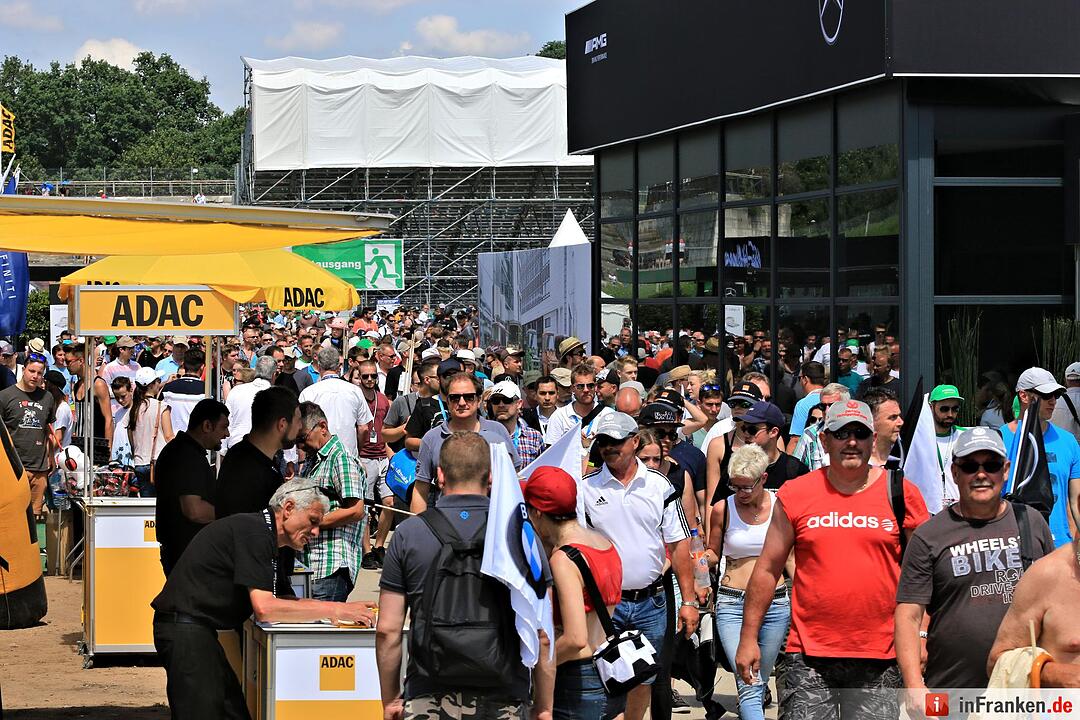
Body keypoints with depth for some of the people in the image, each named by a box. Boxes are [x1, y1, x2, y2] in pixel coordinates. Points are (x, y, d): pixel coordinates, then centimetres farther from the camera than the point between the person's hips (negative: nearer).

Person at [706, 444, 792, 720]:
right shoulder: (723, 509, 0)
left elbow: (788, 557, 12)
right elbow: (713, 552, 13)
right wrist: (702, 559, -10)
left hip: (776, 603, 2)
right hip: (733, 604, -2)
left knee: (759, 684, 11)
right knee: (749, 686, -14)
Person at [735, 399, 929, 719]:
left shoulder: (902, 494, 3)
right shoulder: (795, 495, 4)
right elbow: (768, 570, 9)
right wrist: (749, 637, 6)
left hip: (879, 660, 0)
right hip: (809, 657, 0)